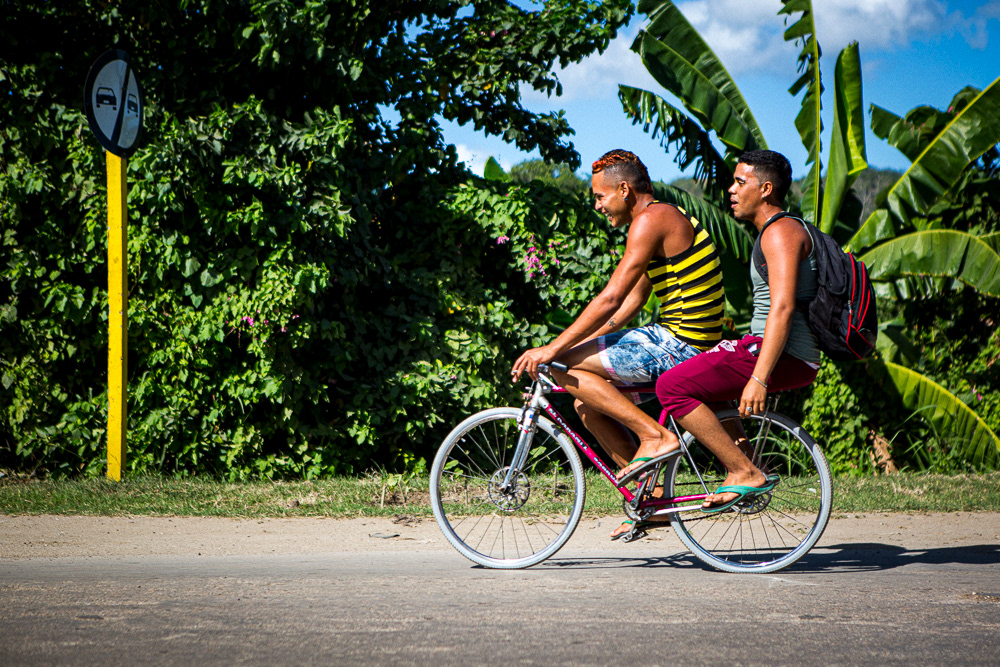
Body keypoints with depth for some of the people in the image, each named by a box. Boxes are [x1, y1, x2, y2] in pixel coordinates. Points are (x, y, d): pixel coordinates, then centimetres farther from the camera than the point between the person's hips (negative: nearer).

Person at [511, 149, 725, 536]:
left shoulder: (651, 219, -13)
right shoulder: (667, 219, 20)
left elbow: (611, 299, -19)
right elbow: (632, 300, 22)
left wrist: (553, 349, -17)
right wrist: (578, 344, 18)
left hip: (679, 346, -10)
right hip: (684, 344, 10)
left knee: (564, 367, -10)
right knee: (588, 406, 14)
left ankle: (654, 434, -10)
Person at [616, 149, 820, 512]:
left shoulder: (781, 231, -12)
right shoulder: (774, 232, 21)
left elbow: (783, 309, -23)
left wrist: (758, 378, -29)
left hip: (785, 357, -11)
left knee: (673, 386, -17)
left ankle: (746, 474, -15)